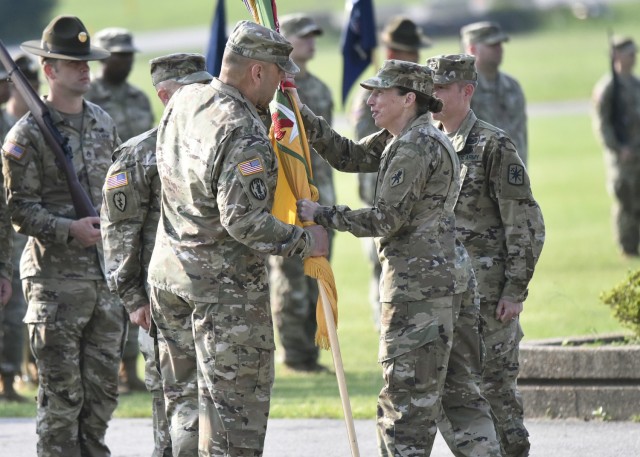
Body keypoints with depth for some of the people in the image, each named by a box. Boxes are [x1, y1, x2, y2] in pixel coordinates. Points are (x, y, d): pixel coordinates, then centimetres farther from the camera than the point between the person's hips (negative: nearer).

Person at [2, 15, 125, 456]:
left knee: (103, 387, 10)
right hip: (57, 278, -6)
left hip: (107, 274, 6)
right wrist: (69, 230, -23)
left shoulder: (104, 122, 11)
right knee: (62, 392, -3)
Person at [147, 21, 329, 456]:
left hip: (168, 272, 8)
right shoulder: (246, 136, -22)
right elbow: (244, 220, -27)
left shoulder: (183, 102, 3)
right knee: (234, 403, -1)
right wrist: (304, 241, -14)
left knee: (185, 398, 14)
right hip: (227, 287, -8)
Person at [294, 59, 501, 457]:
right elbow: (349, 156, 18)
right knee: (459, 391, 10)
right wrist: (302, 115, 11)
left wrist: (321, 215, -11)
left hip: (420, 283, -10)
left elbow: (386, 220, -18)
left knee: (407, 397, -4)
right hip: (454, 274, 10)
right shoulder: (405, 140, 16)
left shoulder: (414, 148, -15)